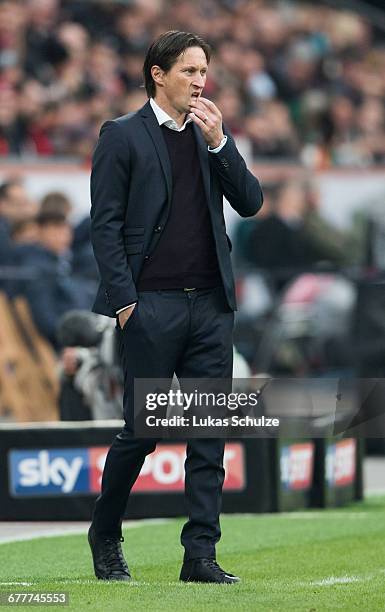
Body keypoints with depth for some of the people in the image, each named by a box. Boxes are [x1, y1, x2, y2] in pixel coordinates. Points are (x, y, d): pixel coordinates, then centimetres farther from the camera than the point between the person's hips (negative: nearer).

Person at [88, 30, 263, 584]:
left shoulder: (211, 137, 15)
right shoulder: (122, 136, -1)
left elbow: (250, 203, 7)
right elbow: (105, 224, -5)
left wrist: (219, 143, -5)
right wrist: (124, 299, -11)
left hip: (210, 306, 5)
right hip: (151, 306, -5)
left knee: (210, 433, 0)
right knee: (142, 429, 0)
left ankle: (201, 554, 2)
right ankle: (105, 535, 21)